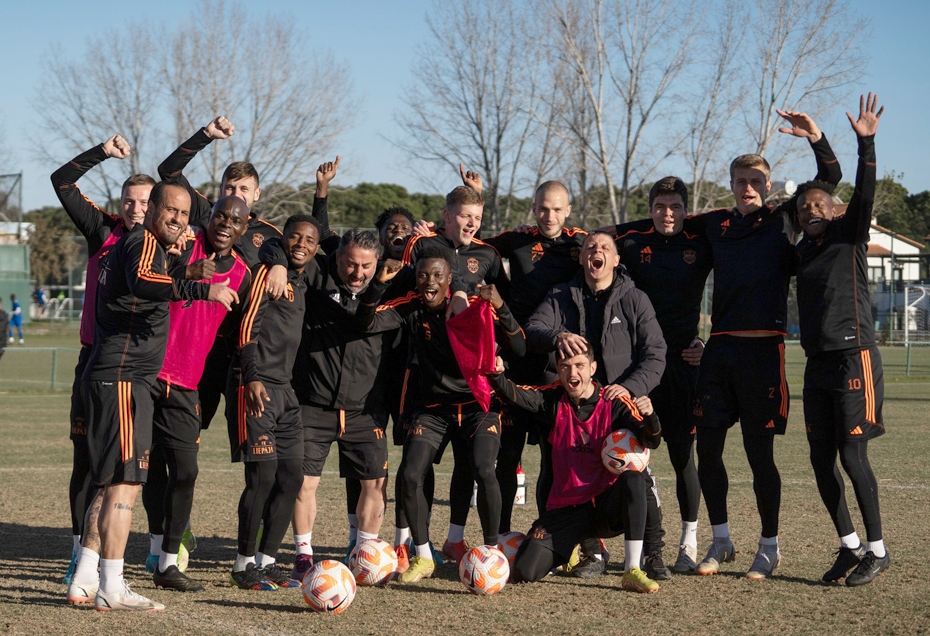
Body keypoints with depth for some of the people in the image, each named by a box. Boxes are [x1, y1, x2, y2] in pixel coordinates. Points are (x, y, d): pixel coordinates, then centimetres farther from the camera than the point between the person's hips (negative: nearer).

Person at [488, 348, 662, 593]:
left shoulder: (614, 403, -5)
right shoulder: (552, 399, 0)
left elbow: (650, 441, -16)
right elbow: (514, 395, -18)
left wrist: (649, 416, -38)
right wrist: (497, 375, -39)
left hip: (606, 505, -1)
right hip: (565, 508, 1)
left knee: (634, 479, -35)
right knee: (525, 572, -16)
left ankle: (632, 572, -29)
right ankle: (567, 550, 22)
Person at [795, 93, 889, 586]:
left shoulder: (849, 236, -1)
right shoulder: (800, 253, 15)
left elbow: (864, 195, -15)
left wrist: (866, 143, -26)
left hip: (854, 359, -7)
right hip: (817, 365, 7)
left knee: (852, 458, -9)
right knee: (822, 462, 6)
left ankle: (877, 550, 3)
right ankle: (850, 546, 19)